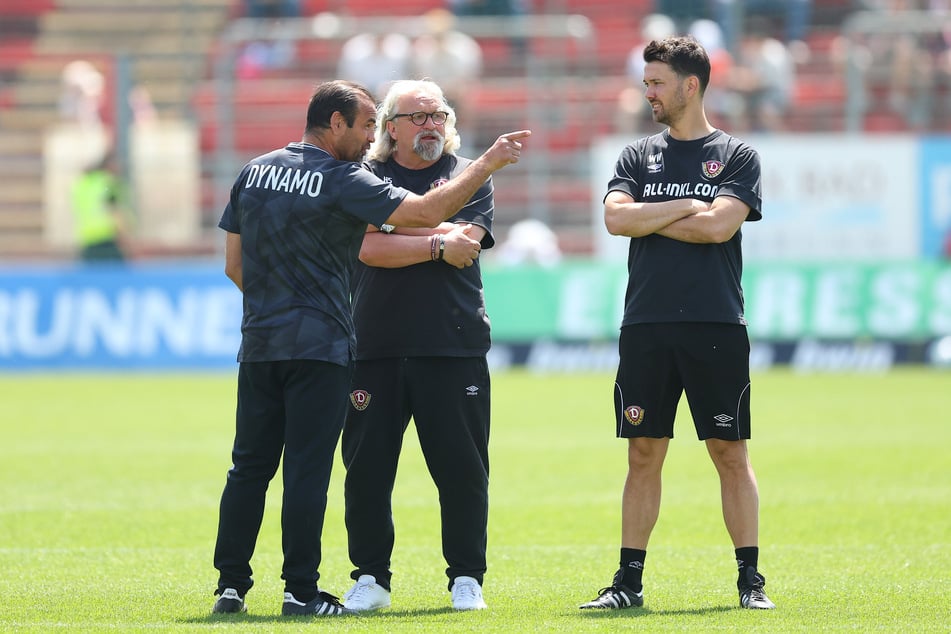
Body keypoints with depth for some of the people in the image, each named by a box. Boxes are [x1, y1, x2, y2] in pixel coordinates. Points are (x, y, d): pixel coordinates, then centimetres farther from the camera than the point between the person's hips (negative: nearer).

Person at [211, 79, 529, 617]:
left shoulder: (253, 173, 10)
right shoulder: (342, 180, -9)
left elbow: (234, 265, 13)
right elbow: (427, 212, -15)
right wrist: (488, 164, -7)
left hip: (259, 345, 6)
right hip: (319, 347, -6)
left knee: (249, 468, 9)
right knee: (307, 468, -3)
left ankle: (231, 584, 8)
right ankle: (301, 591, -3)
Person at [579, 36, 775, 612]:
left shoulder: (737, 156, 4)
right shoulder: (639, 156, 13)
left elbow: (719, 225, -11)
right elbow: (617, 218, -2)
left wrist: (649, 218, -2)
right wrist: (686, 207, -6)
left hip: (717, 327, -3)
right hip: (646, 327, 3)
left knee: (731, 453, -1)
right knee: (644, 453, 4)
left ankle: (751, 580, 3)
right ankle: (630, 581, 8)